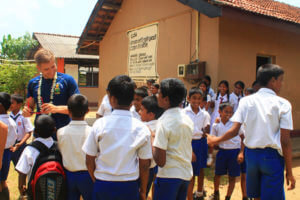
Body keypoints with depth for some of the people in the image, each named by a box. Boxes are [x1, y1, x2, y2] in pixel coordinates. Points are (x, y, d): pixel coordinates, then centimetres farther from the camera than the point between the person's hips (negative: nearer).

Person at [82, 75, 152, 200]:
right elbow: (144, 165, -5)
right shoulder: (141, 128, -10)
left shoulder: (100, 124, -11)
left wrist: (96, 181, 12)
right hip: (130, 186, 0)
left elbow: (89, 160, -5)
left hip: (102, 185, 0)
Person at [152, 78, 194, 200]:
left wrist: (151, 142, -6)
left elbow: (160, 161, -20)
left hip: (169, 176, -7)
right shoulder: (188, 119, 3)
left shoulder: (164, 122, -19)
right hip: (187, 174, 7)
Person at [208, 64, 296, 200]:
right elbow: (285, 141, -9)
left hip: (251, 154, 4)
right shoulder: (282, 104, -6)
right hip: (272, 156, -4)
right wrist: (289, 171, -1)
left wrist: (216, 140, 13)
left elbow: (234, 131, -4)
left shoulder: (246, 101, 2)